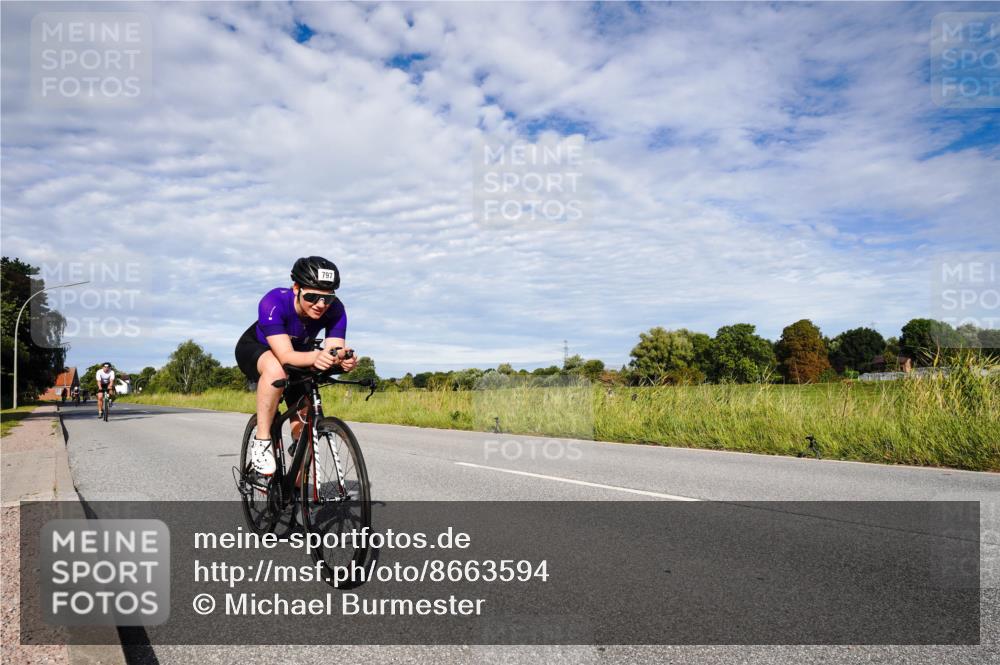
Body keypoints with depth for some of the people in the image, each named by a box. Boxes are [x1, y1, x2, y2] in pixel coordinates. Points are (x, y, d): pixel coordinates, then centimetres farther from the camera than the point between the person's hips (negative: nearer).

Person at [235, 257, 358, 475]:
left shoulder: (335, 310, -28)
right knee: (276, 370, -41)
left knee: (304, 430, -5)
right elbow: (285, 355, -46)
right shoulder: (274, 302, -38)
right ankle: (261, 441, -24)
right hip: (255, 349, -4)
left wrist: (342, 359, -59)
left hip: (299, 354, 4)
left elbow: (335, 349, -35)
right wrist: (315, 357, -66)